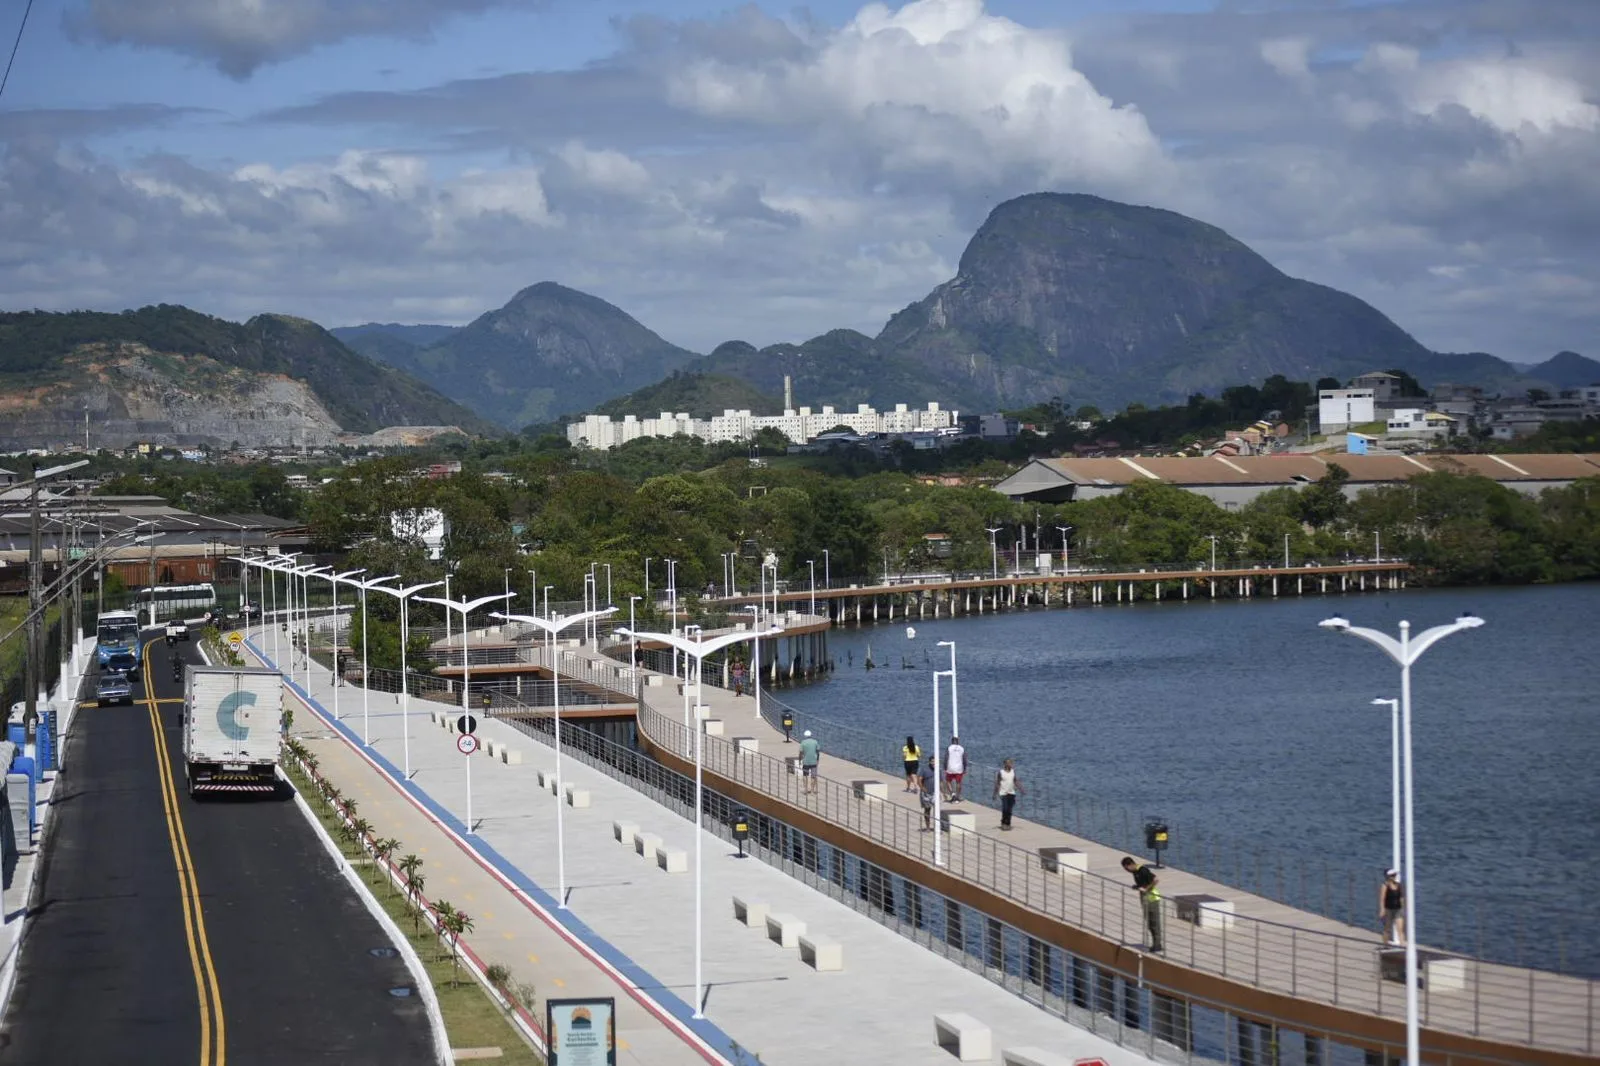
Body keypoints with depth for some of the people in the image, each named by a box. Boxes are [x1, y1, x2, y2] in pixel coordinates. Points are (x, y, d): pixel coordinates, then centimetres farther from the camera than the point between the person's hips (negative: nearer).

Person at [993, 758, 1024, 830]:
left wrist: (1020, 789, 1)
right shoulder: (1000, 772, -7)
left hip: (1012, 793, 4)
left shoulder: (1013, 771, 5)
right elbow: (997, 783, -4)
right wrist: (995, 794, -5)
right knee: (1005, 809, -10)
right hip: (1003, 793, -4)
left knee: (1009, 810, 4)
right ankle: (1003, 823, 7)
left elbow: (1016, 782, 10)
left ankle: (1008, 824, 13)